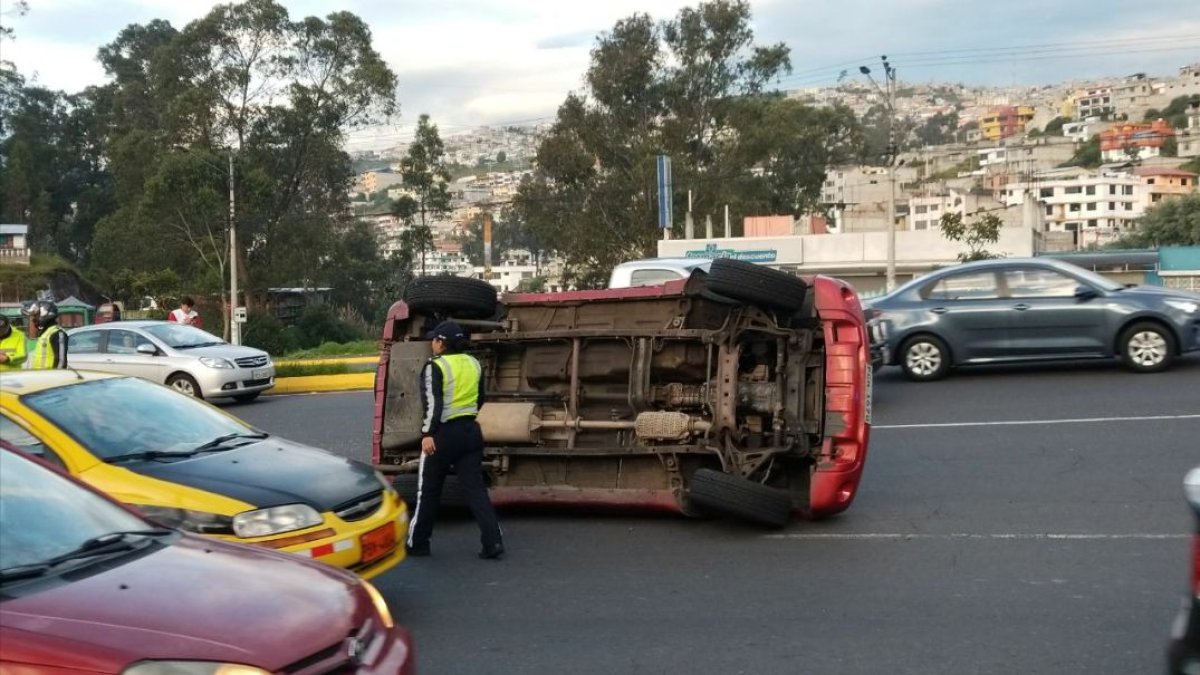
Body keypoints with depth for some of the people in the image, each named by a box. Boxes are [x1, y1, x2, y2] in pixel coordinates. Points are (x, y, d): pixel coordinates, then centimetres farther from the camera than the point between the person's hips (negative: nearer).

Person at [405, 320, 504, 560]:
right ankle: (493, 542, -6)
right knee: (476, 488, 4)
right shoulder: (473, 363, 9)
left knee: (428, 490, 8)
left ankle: (417, 542, 19)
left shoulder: (435, 366, -10)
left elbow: (432, 403, -19)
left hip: (444, 433, -5)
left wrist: (427, 434, -22)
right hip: (471, 430, 5)